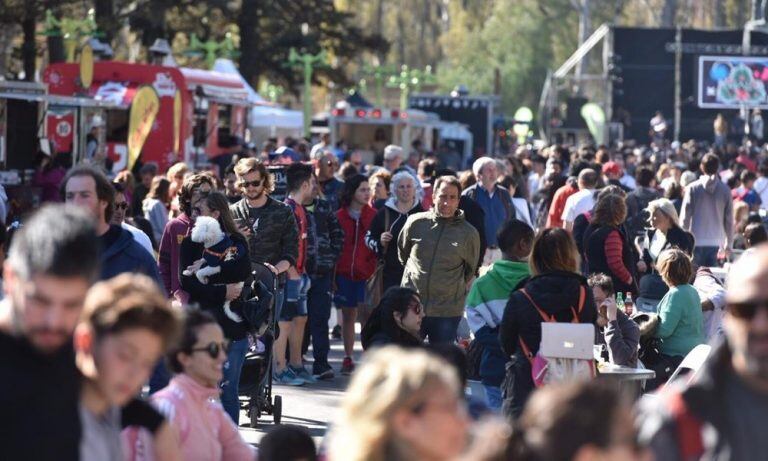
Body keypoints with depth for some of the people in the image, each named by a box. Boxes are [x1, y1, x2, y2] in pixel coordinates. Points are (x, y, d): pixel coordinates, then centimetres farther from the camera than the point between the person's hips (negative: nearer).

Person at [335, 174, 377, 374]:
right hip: (344, 273, 2)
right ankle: (348, 359, 16)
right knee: (348, 317, 9)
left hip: (366, 274, -2)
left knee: (366, 316, -6)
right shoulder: (339, 217, 3)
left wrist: (374, 270, -9)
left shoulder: (373, 216, 1)